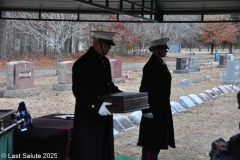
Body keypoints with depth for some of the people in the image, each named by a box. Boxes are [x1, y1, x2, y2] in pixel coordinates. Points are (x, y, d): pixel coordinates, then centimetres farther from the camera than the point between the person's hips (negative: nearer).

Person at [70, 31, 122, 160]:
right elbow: (79, 91, -22)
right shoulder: (82, 64, -15)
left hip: (104, 118, 9)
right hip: (88, 119, -8)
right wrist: (97, 106, -32)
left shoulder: (105, 62, 12)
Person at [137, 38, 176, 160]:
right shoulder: (150, 66, -18)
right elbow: (144, 89, -20)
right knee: (151, 140, -4)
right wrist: (146, 110, -21)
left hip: (162, 109, 10)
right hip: (153, 109, -10)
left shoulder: (161, 64, 11)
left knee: (158, 139, 16)